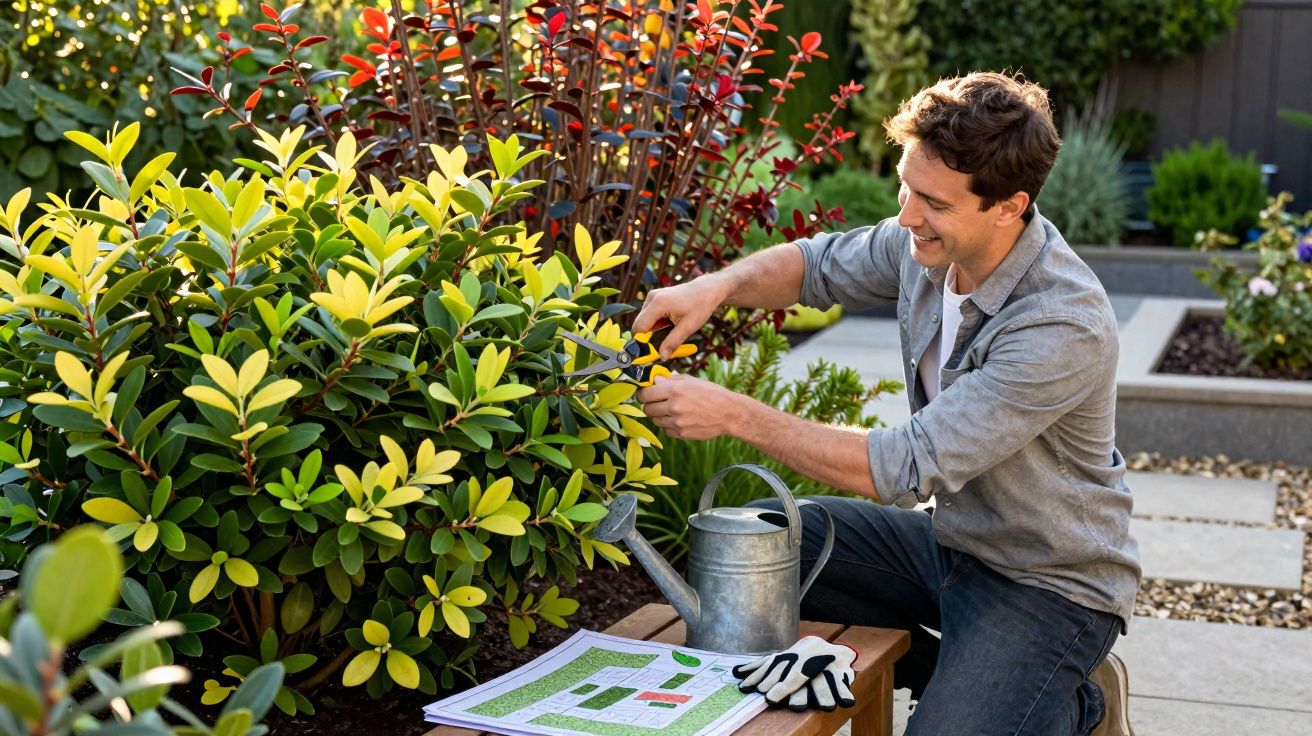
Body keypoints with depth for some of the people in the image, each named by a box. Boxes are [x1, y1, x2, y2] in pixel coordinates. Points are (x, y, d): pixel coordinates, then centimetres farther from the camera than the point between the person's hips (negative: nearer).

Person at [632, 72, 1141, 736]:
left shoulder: (1065, 327, -32)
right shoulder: (931, 242, -10)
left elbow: (905, 469, -32)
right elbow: (819, 264, 9)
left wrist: (734, 415, -30)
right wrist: (715, 286, -13)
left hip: (1050, 586, -7)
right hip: (952, 540, 8)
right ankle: (967, 682, 9)